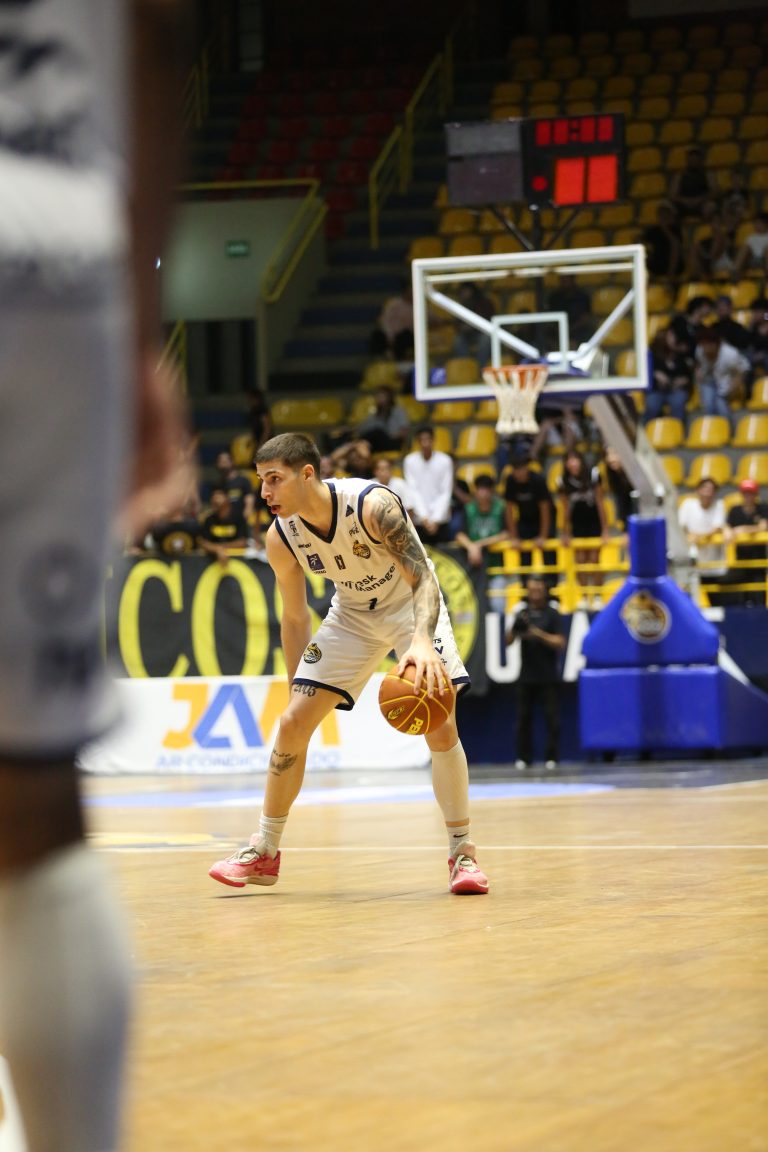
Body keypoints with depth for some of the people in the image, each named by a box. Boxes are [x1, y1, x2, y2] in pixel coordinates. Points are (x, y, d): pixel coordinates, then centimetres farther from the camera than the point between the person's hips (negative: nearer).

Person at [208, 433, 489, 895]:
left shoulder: (372, 505, -33)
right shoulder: (281, 537, -17)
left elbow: (423, 578, -35)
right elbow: (295, 617, -2)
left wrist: (421, 642, -53)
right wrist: (297, 685, -2)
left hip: (412, 606, -4)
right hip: (352, 614, 4)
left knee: (440, 727, -18)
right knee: (292, 723, -4)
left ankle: (463, 852, -3)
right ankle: (264, 852, 9)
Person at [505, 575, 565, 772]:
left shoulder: (551, 615, 0)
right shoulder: (522, 614, 7)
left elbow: (559, 643, -6)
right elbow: (509, 641, 2)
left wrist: (538, 633, -20)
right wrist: (515, 628, -18)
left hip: (548, 676, -3)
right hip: (527, 675, 3)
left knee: (552, 717, -5)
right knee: (524, 717, 3)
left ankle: (551, 758, 0)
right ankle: (524, 758, 9)